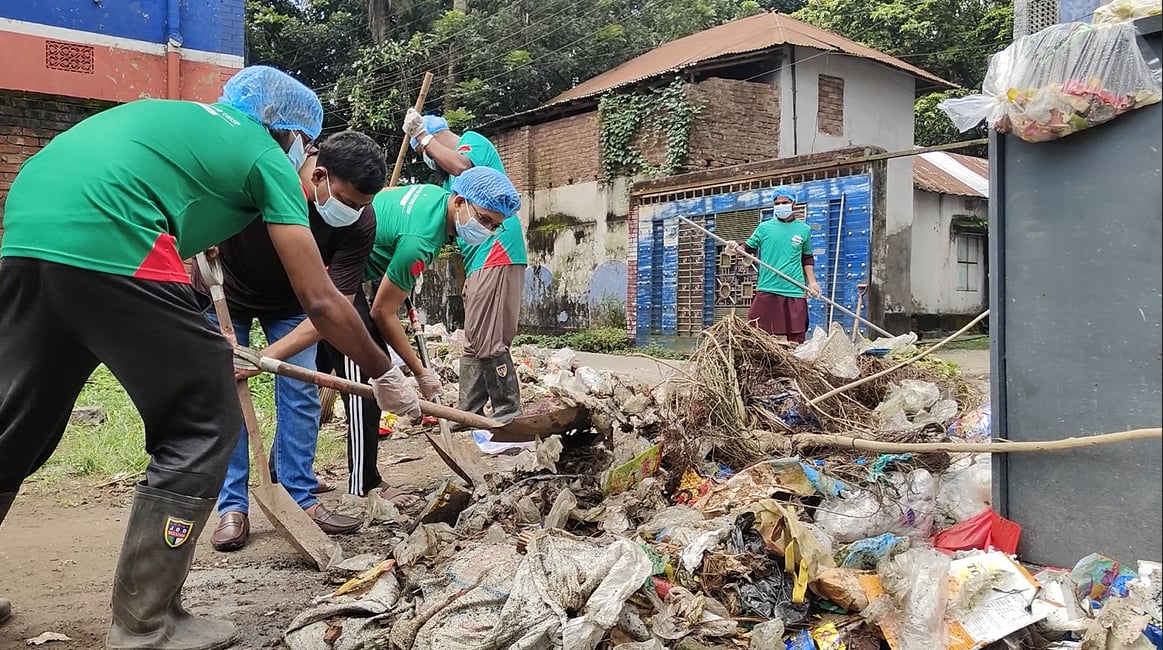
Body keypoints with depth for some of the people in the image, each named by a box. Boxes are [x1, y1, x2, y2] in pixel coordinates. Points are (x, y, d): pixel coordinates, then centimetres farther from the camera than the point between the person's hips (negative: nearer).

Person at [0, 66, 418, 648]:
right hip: (106, 243, -8)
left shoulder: (175, 116, 30)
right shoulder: (265, 156, 10)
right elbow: (320, 301, 6)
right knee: (200, 428, 4)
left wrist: (204, 345, 40)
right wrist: (385, 375, 18)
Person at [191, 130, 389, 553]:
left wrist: (266, 357, -39)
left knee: (300, 392, -6)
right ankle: (233, 507, 3)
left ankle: (300, 499, 5)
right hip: (227, 293, -1)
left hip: (291, 303, 1)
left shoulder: (361, 222, -30)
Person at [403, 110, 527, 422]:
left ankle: (509, 417, -6)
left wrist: (422, 137, -11)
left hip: (495, 254, -10)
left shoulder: (472, 139, 1)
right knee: (475, 344, 12)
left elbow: (461, 166, -23)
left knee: (488, 343, -11)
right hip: (478, 261, 10)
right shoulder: (449, 174, 28)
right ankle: (468, 416, 18)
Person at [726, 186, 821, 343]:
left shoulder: (804, 229, 11)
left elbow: (807, 259, 19)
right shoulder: (764, 227, 7)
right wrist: (736, 249, -14)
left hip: (794, 292, 1)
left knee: (796, 338, 3)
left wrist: (812, 282, 9)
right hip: (766, 290, -1)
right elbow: (748, 249, 8)